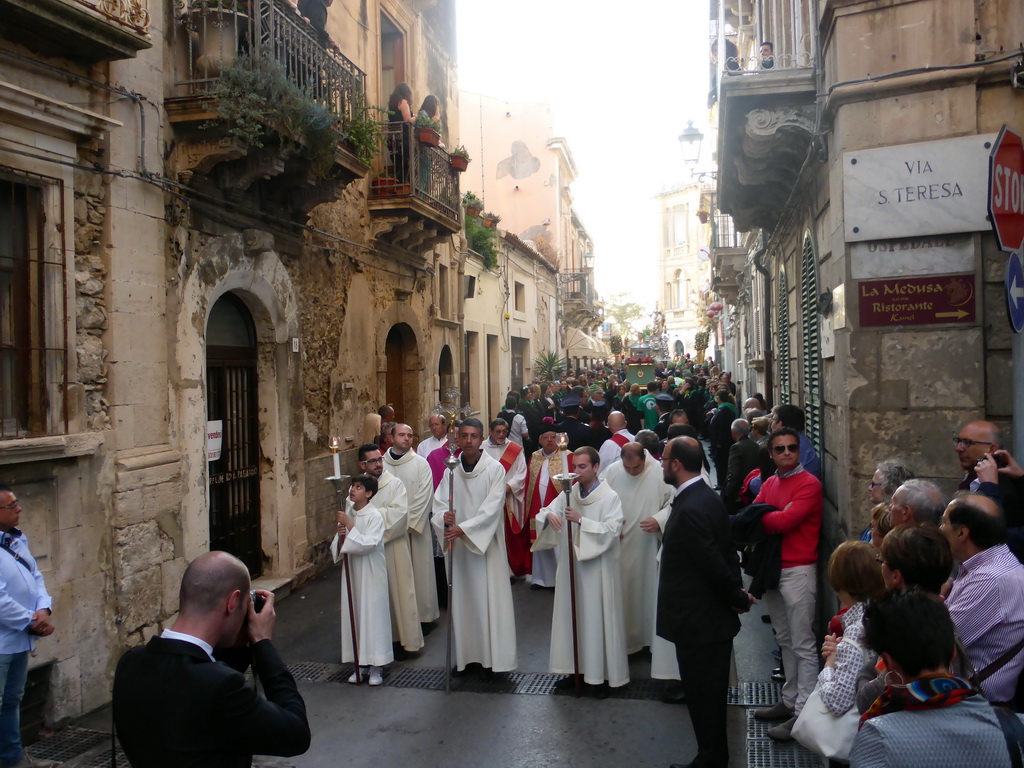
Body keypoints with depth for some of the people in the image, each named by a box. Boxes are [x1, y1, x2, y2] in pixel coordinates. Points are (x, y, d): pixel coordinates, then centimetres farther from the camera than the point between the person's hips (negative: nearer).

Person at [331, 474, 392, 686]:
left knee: (373, 616, 0)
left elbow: (367, 545, -23)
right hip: (352, 573, 6)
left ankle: (376, 667, 11)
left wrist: (349, 526, -22)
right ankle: (361, 664, 22)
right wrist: (340, 536, -12)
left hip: (371, 575, -6)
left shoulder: (375, 516, -11)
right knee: (354, 616, 10)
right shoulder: (346, 516, 6)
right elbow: (336, 550, 8)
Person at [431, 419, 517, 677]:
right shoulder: (451, 469, 3)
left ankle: (489, 657, 12)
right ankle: (465, 654, 21)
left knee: (487, 598, 1)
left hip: (485, 543, -3)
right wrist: (444, 517, -22)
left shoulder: (494, 469, -8)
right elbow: (439, 502, 0)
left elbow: (492, 508, -15)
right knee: (461, 599, 9)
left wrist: (463, 528, -23)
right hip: (457, 544, 3)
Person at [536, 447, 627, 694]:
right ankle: (577, 669, 25)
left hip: (598, 568, -5)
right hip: (571, 564, 5)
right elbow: (545, 512, 3)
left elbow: (611, 530, -17)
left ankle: (603, 674, 15)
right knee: (571, 616, 11)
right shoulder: (569, 493, 4)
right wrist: (548, 515, -21)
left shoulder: (610, 497, -9)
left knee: (597, 618, 2)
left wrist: (581, 520, -23)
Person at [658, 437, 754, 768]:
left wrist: (738, 599, -9)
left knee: (703, 696, 6)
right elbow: (726, 552, 9)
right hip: (713, 616, 10)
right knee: (711, 694, 21)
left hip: (698, 620, -10)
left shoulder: (689, 509, -25)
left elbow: (715, 563, -23)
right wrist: (737, 592, 9)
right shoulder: (709, 497, 5)